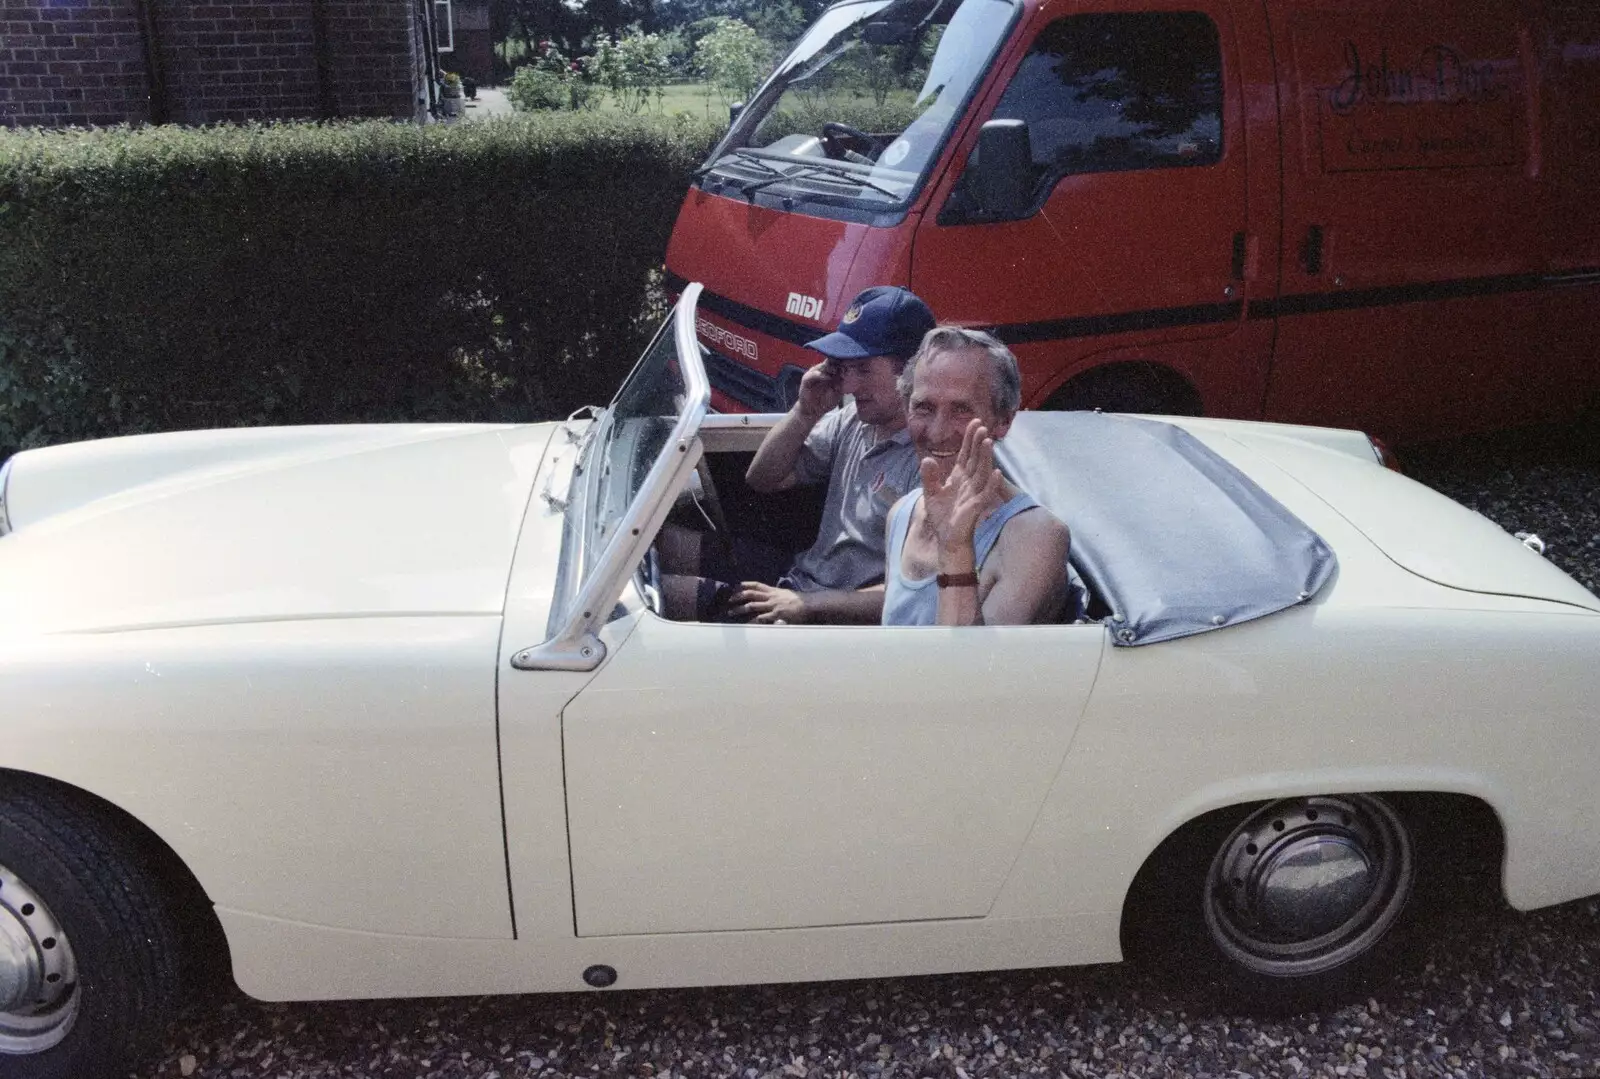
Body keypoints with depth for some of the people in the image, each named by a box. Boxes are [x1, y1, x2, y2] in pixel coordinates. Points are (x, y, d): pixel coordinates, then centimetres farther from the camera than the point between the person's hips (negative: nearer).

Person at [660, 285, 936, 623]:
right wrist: (805, 413, -7)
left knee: (662, 592, -10)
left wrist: (806, 606, -23)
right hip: (800, 576, 8)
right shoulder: (853, 419, 2)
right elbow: (762, 479, 11)